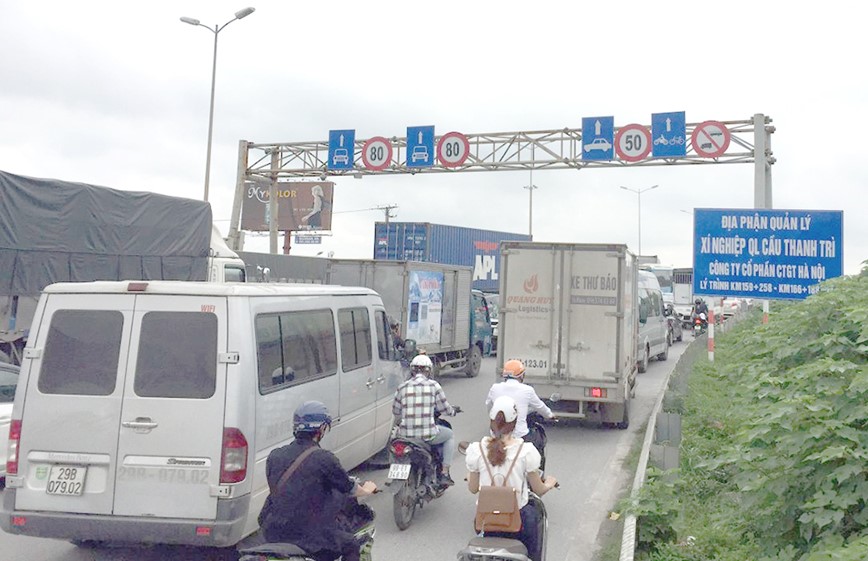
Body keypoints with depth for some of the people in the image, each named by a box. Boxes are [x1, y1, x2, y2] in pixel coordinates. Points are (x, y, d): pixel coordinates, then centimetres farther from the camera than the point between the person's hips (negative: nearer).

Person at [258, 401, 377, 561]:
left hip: (274, 532, 6)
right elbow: (350, 489, 0)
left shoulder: (274, 456, 2)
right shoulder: (324, 458, -14)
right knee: (352, 546, 16)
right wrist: (366, 489, 24)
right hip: (310, 534, -6)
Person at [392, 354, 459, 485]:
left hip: (406, 434, 2)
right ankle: (444, 474, 19)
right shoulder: (433, 385, -4)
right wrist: (453, 410, 29)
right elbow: (444, 408, 5)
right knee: (450, 435, 28)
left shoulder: (403, 387, 2)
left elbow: (395, 411, 11)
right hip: (428, 435, -2)